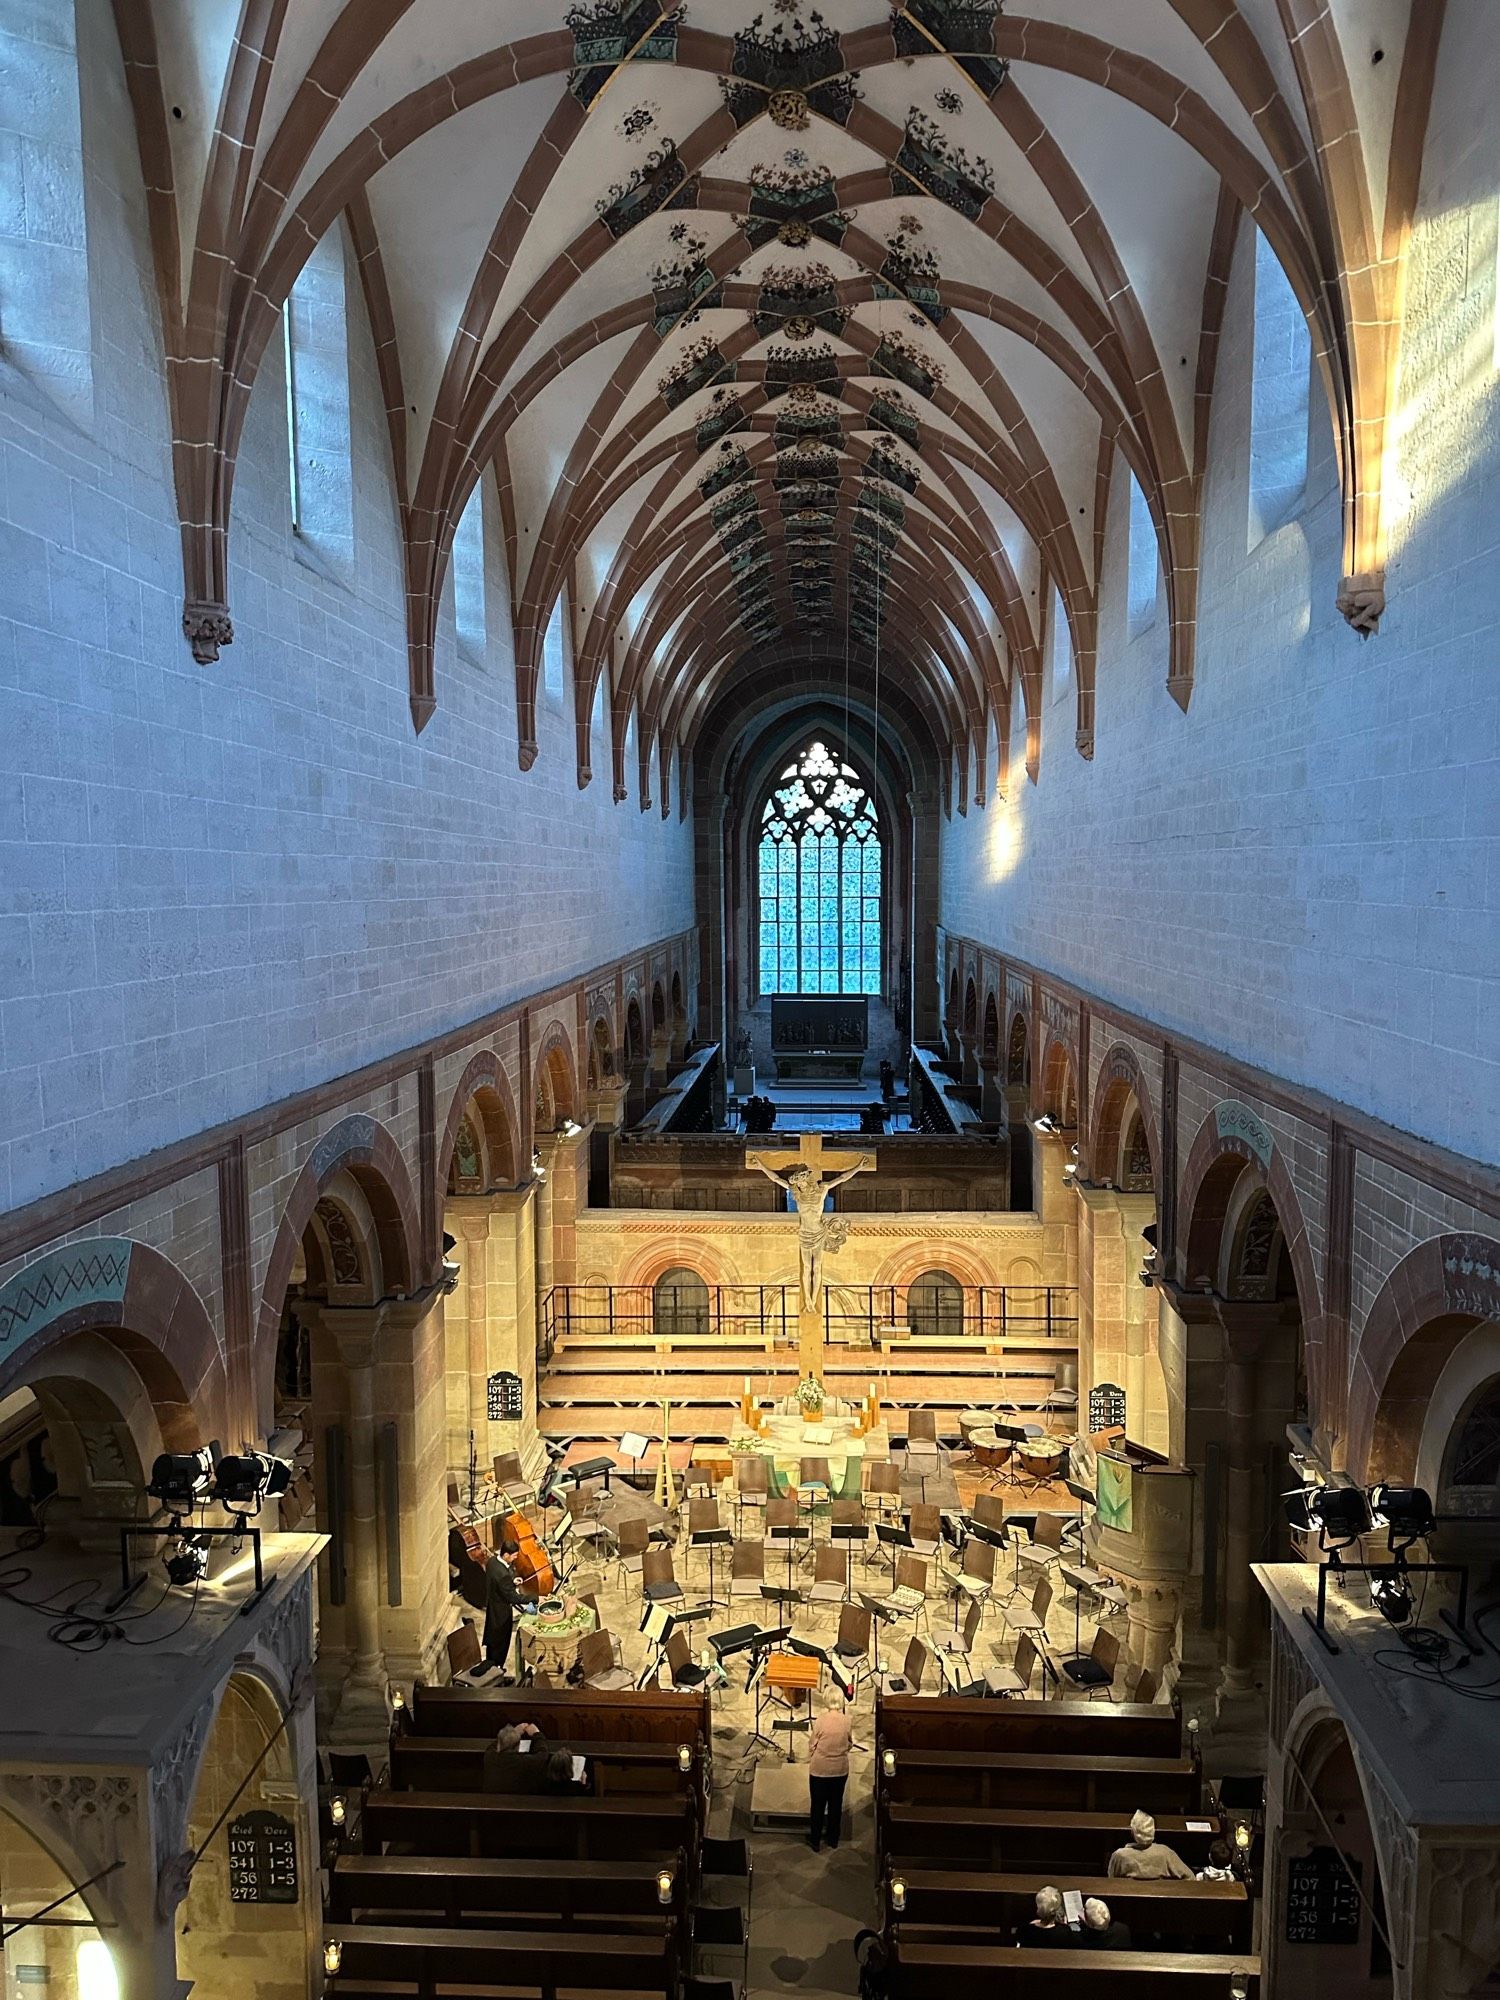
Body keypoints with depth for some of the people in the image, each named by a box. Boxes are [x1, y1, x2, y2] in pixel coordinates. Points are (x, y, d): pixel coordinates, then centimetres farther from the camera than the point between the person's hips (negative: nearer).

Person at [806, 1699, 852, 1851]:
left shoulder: (821, 1720, -19)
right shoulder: (846, 1721, -11)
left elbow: (812, 1744, -10)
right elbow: (850, 1743, 3)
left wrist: (810, 1760, 8)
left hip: (820, 1770, -2)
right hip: (841, 1770, 3)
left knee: (818, 1805, 12)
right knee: (836, 1804, 18)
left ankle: (815, 1840, 22)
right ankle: (833, 1839, 30)